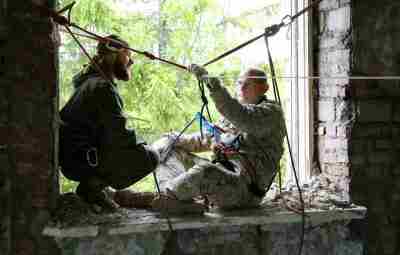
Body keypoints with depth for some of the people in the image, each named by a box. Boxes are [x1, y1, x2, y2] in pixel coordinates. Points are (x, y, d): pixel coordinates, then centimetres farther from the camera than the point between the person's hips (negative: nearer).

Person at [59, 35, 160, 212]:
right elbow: (118, 135, -19)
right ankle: (95, 185, -8)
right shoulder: (104, 87, -15)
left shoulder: (90, 80, 17)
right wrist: (142, 145, -1)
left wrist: (138, 143, 14)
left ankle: (93, 183, 8)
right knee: (150, 157, -11)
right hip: (83, 160, -10)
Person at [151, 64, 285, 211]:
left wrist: (213, 85, -31)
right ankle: (184, 201, -17)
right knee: (164, 146, 9)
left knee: (204, 172, -41)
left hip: (244, 188, -9)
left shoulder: (271, 112, -3)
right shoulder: (235, 113, 23)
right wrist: (175, 141, 11)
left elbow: (243, 119, -25)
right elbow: (207, 138, 28)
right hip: (220, 173, 9)